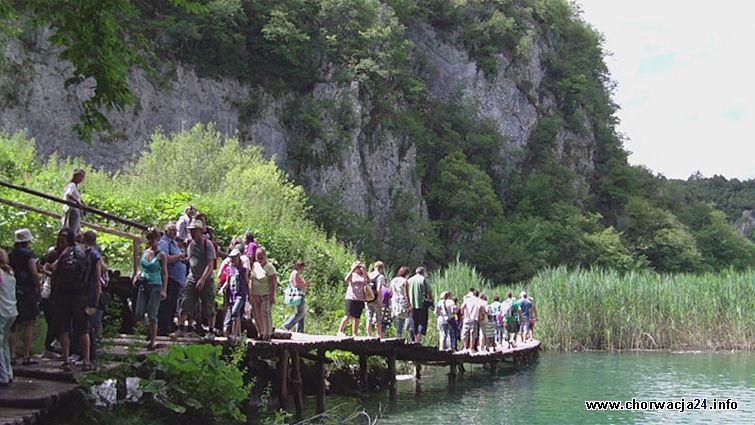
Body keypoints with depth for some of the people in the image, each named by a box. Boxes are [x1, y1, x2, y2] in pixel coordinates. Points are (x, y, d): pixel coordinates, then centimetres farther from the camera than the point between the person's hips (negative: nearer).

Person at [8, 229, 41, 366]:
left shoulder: (10, 255, 9)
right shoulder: (29, 253, -6)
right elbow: (34, 272, -15)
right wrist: (38, 288, -6)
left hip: (12, 291, 5)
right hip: (27, 291, -5)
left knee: (13, 326, 10)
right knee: (28, 324, 2)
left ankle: (12, 355, 8)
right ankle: (26, 356, 1)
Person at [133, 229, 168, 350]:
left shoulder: (161, 255, -5)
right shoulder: (144, 252, 11)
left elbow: (165, 274, -5)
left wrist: (164, 290, -12)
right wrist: (136, 276, 2)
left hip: (155, 286, -5)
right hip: (143, 285, 5)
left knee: (152, 315, -4)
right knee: (139, 314, -2)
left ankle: (152, 343, 3)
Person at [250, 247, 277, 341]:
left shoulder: (269, 267, -9)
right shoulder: (255, 265, 10)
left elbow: (274, 283, -13)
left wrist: (272, 296, -18)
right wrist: (250, 293, 16)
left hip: (266, 294, -6)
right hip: (255, 294, 7)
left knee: (265, 312, -14)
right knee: (256, 314, 6)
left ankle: (267, 334, -10)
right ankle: (261, 333, 16)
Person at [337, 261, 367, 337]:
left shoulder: (363, 276, 13)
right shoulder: (352, 275, 9)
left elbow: (367, 280, -8)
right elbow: (346, 279, -12)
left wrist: (363, 271, -10)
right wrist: (352, 270, -13)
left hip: (360, 299, 3)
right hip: (351, 298, -3)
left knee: (357, 318, 2)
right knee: (349, 316, -13)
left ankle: (354, 334, 6)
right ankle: (340, 331, -9)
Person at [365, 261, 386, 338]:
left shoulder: (368, 275, 9)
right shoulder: (380, 276, -7)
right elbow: (378, 289, -17)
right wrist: (380, 301, -14)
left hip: (368, 300, 5)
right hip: (376, 300, -5)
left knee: (369, 318, 6)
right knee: (378, 319, 5)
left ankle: (369, 335, 6)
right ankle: (380, 336, 8)